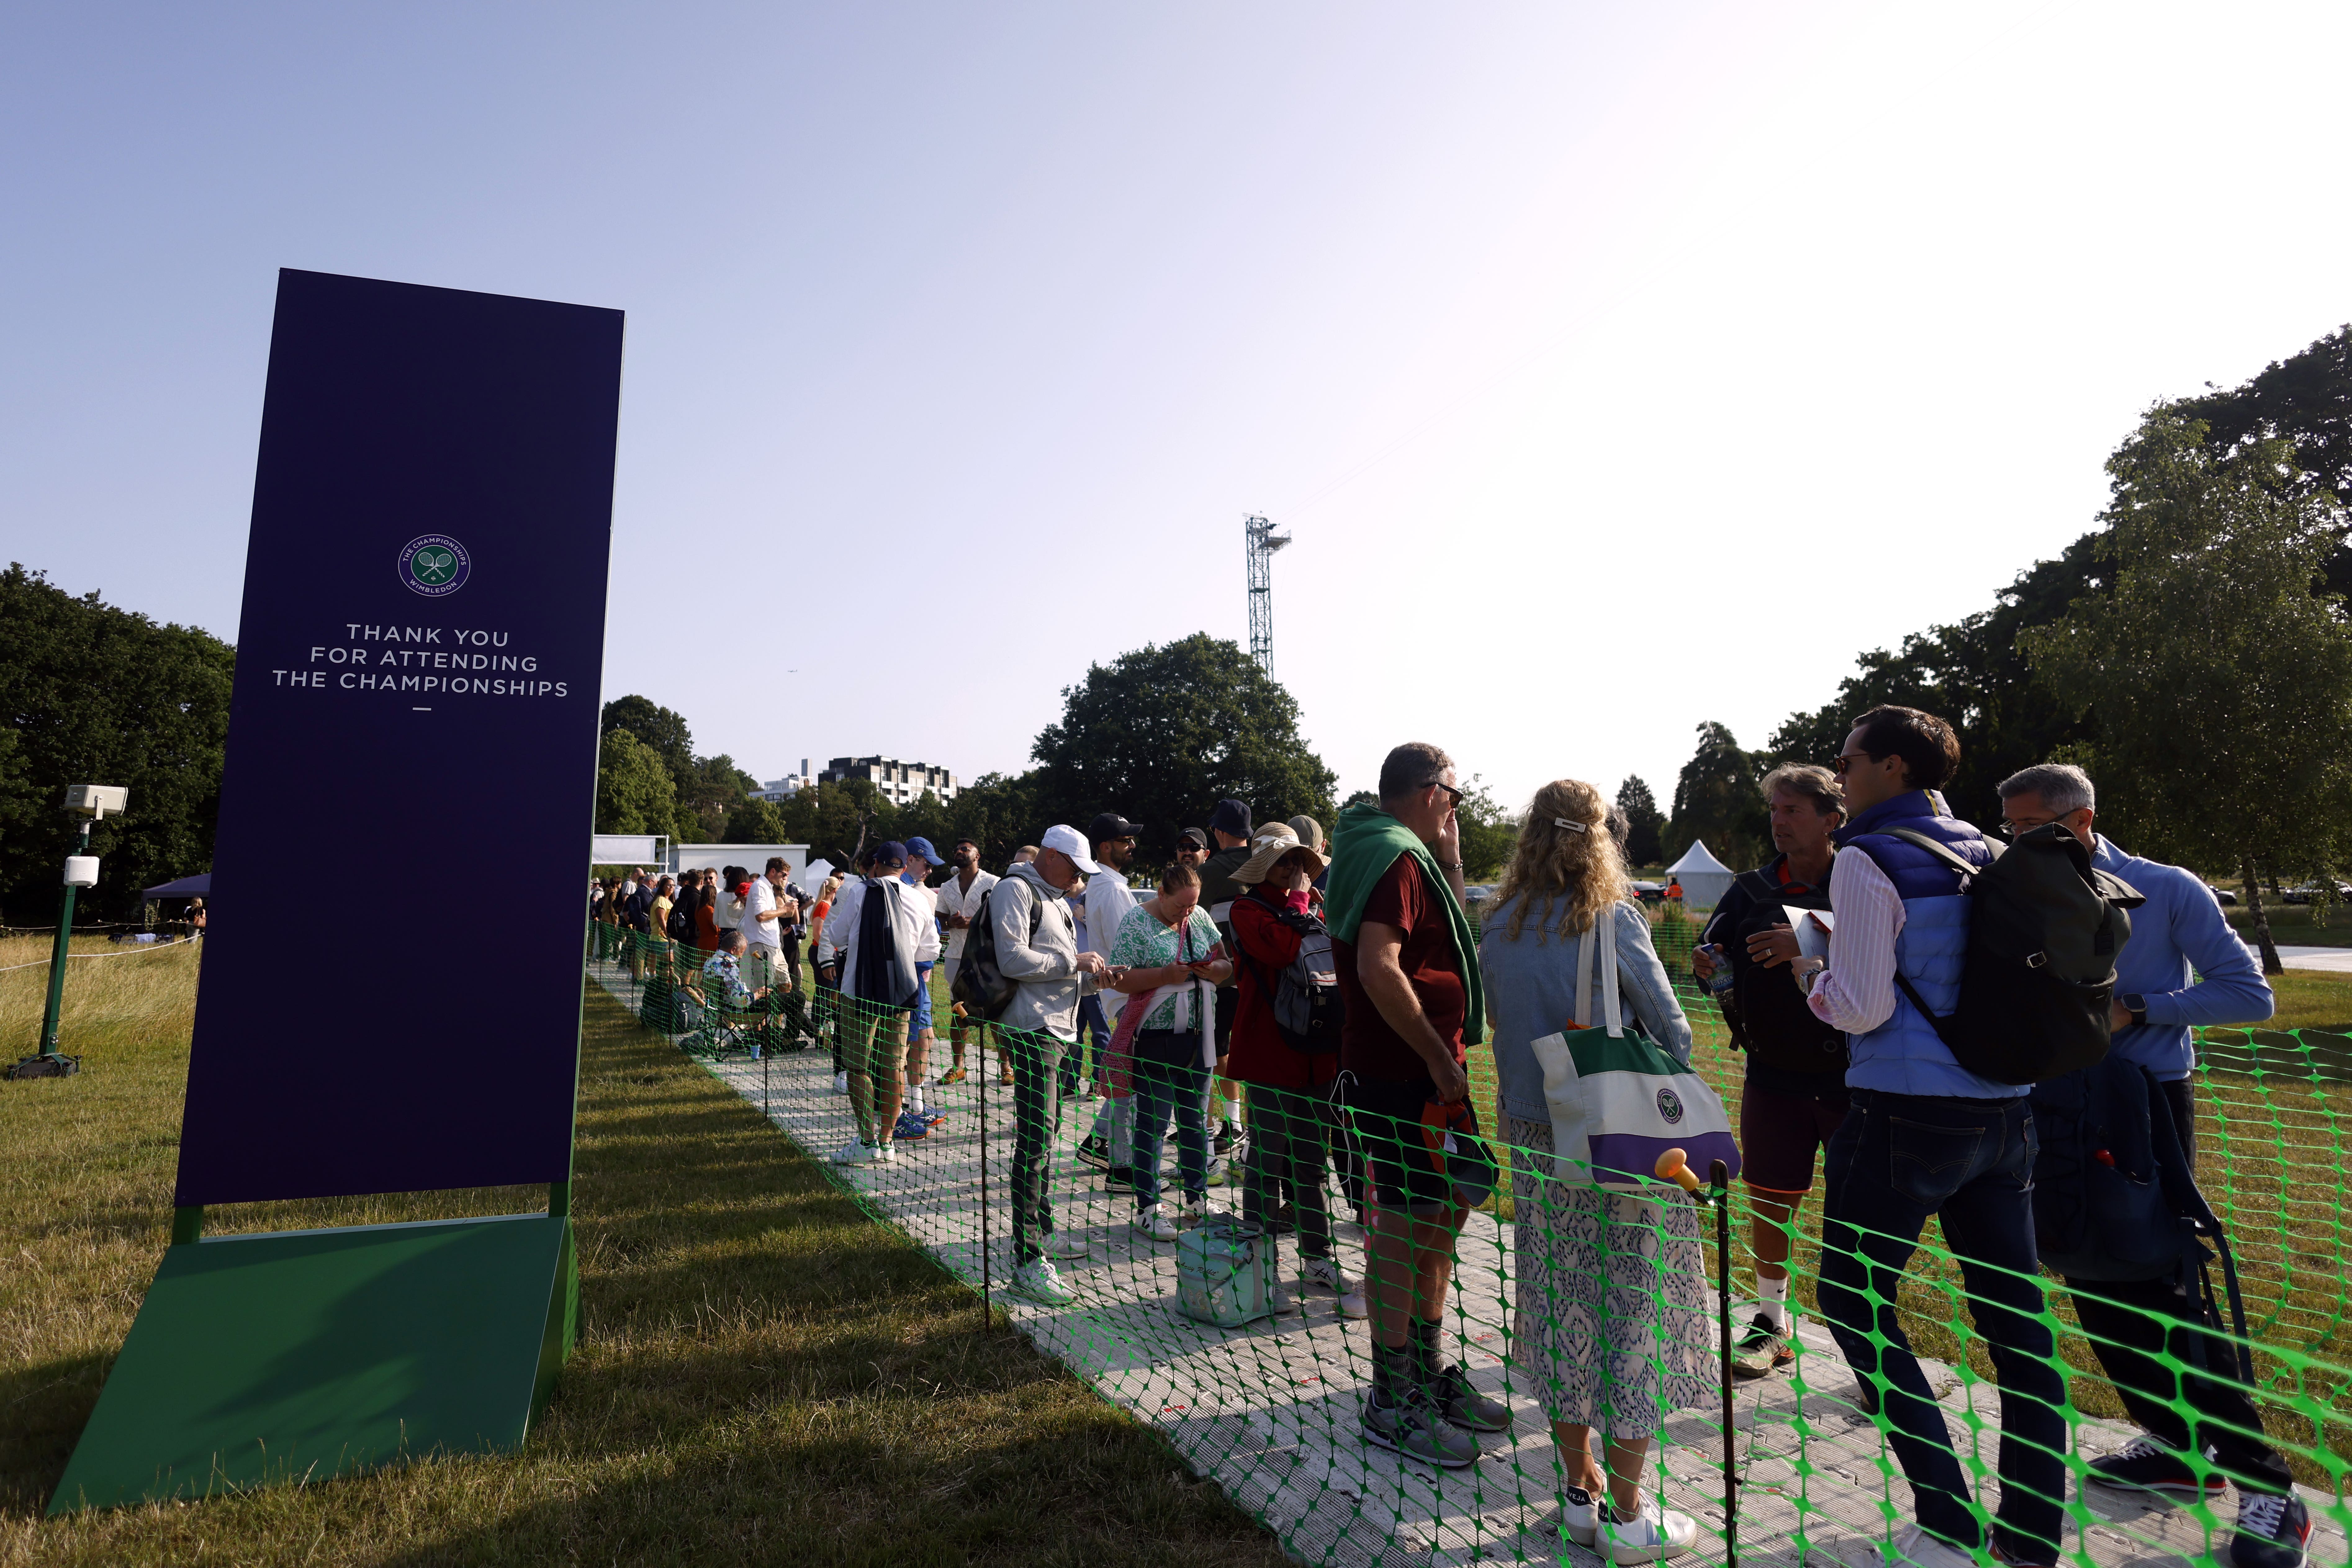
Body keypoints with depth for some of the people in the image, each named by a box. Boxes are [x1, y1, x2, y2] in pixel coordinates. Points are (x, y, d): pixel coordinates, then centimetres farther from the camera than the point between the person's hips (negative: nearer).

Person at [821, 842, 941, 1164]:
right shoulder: (919, 900, 3)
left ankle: (868, 1142, 1)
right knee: (893, 1067, 10)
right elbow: (931, 951, 8)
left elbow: (836, 937, 3)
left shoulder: (857, 892, -5)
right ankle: (887, 1141, 15)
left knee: (858, 1066, 3)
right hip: (901, 994, 4)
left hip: (861, 992, -3)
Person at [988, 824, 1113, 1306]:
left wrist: (1093, 978, 6)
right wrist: (1074, 962, -14)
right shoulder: (1015, 890, -8)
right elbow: (1013, 960, -20)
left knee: (1046, 1132, 18)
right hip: (1031, 1030, -10)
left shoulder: (1056, 900, 22)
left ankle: (1043, 1231, 31)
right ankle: (1028, 1262, -11)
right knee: (1035, 1138, -13)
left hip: (1056, 1030, 10)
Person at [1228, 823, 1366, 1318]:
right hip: (1270, 1053, -6)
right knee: (1268, 1159, -1)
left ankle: (1317, 1258, 27)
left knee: (1314, 1160, 15)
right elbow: (1281, 949, -25)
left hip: (1316, 1054, 7)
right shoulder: (1247, 910, -6)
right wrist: (1299, 899, -13)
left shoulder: (1311, 911, 15)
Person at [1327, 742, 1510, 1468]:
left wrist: (1449, 858, 15)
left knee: (1444, 1212, 19)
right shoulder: (1396, 857, -17)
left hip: (1422, 1070, 11)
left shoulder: (1394, 852, 17)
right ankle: (1392, 1403, 14)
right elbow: (1379, 967, -29)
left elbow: (1450, 937, 25)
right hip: (1404, 1075, -11)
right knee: (1405, 1227, -1)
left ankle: (1428, 1373, 34)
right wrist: (1440, 1057, -23)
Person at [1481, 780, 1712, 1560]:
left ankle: (1580, 1492, 28)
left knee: (1562, 1308, 14)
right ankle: (1628, 1517, 17)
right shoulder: (1613, 919, -11)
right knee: (1636, 1312, 7)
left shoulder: (1497, 930, 1)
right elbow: (1670, 1026, -5)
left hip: (1535, 1141, 5)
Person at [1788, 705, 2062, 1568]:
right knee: (2015, 1312, 13)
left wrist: (1807, 970, 3)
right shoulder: (1987, 856, 9)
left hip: (1905, 1114, -7)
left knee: (1853, 1299, 8)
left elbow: (1860, 1008, -16)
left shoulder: (1867, 860, -12)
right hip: (2002, 1109, 8)